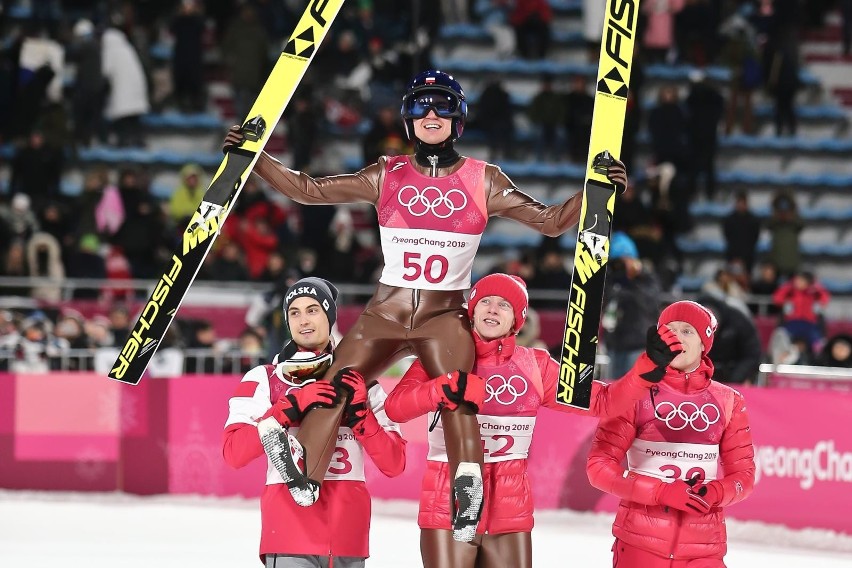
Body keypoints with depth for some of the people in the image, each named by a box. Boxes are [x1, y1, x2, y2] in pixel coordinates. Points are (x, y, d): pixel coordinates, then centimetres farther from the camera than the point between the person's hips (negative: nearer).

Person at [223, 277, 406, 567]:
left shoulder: (358, 381, 13)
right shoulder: (263, 379, 6)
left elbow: (394, 464, 6)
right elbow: (234, 452, -9)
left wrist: (359, 412, -8)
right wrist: (291, 407, -17)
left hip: (348, 539, 3)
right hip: (291, 530, -3)